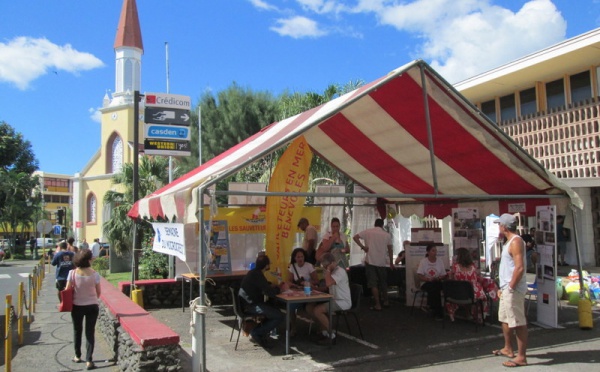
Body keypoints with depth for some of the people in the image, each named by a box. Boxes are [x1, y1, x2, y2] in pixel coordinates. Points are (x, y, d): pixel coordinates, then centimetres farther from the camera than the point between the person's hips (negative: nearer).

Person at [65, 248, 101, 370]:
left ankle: (77, 356, 34)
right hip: (92, 306, -1)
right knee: (90, 332, 6)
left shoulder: (73, 273, -12)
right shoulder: (94, 274, -13)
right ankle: (89, 360, 4)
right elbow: (98, 292, -3)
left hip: (77, 306, 1)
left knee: (77, 331, 20)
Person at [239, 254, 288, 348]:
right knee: (280, 316, -13)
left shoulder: (254, 272, 12)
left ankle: (262, 333, 12)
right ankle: (256, 333, -5)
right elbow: (270, 292, -21)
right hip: (251, 306, -11)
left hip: (250, 303, 11)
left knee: (274, 310, 21)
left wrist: (278, 287, 10)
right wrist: (281, 289, -4)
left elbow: (266, 286, 23)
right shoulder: (257, 275, -19)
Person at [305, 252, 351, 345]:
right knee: (309, 307, 0)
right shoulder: (332, 271, 12)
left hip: (343, 302, -10)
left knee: (317, 310, -25)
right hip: (333, 299, 10)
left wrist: (328, 270, -21)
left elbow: (328, 283, -35)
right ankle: (324, 330, 8)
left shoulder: (340, 271, -18)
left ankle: (331, 334, -9)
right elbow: (328, 286, 20)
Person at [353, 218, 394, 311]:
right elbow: (390, 250, 7)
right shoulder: (387, 235, 4)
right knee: (383, 283, 18)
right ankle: (386, 301, 30)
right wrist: (391, 263, 15)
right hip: (382, 262, 2)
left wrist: (363, 247, -4)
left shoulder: (367, 232, 1)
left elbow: (355, 237, -8)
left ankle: (377, 305, -1)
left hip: (370, 261, -2)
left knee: (373, 284, 1)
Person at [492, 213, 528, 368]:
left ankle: (521, 357, 3)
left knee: (518, 323, -4)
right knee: (505, 319, 22)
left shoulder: (516, 241, -17)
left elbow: (519, 268, -25)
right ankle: (508, 349, 36)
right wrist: (503, 287, 18)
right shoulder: (510, 241, 15)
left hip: (513, 290, -11)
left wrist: (510, 287, -21)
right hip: (506, 288, 11)